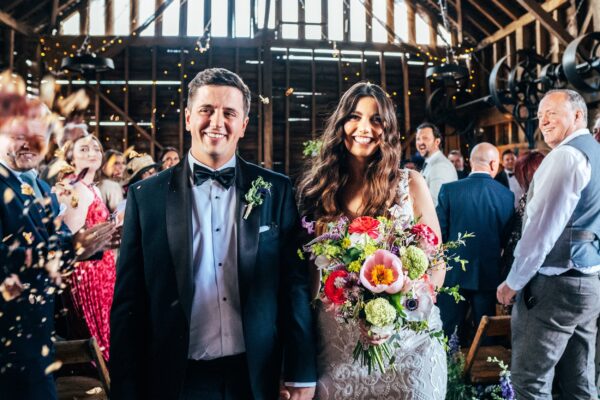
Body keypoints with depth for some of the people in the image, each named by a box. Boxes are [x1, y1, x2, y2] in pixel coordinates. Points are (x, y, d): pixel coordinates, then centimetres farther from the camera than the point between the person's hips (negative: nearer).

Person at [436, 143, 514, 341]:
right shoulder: (507, 195, -5)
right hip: (489, 273, 2)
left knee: (448, 334, 8)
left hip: (454, 273, -1)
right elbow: (507, 238, 4)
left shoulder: (449, 190, -11)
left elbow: (439, 233, -7)